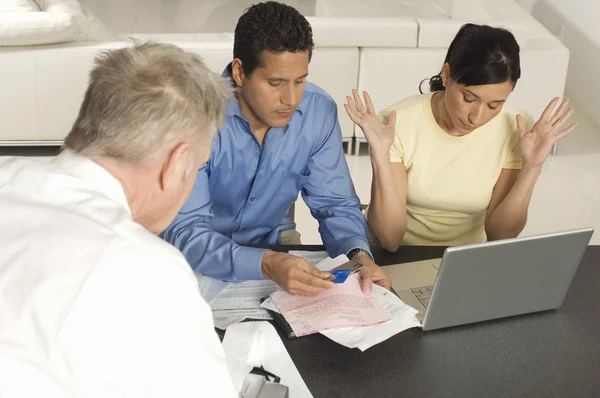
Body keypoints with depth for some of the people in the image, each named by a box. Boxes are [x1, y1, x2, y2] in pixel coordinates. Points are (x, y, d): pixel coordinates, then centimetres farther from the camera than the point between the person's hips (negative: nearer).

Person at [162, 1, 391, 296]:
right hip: (201, 259, -2)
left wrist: (359, 255, -25)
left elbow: (335, 204, -5)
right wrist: (266, 265, -44)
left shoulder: (319, 111, -13)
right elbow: (184, 231, -29)